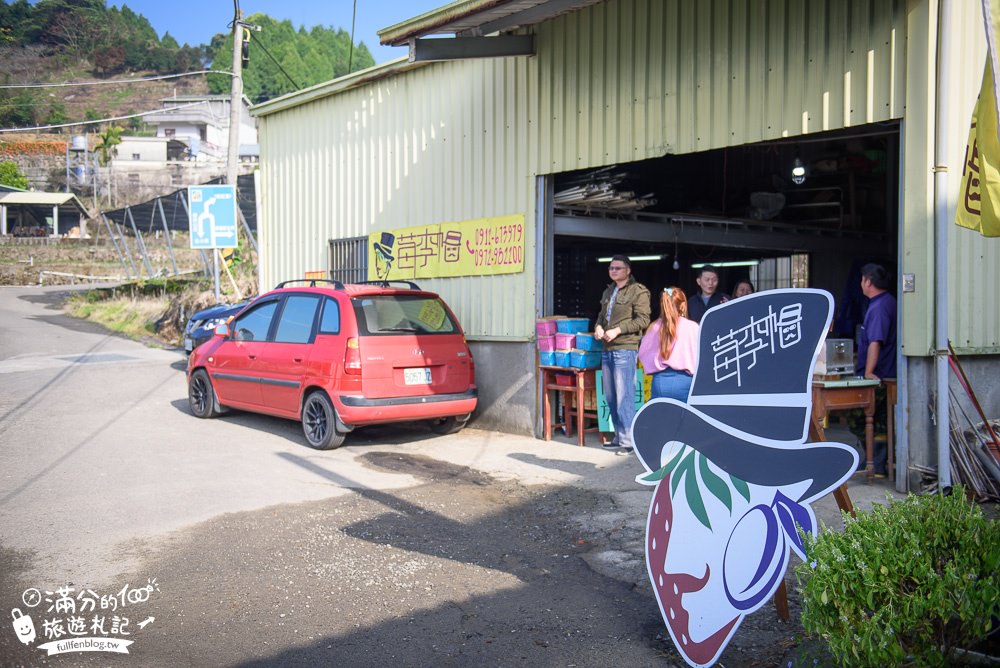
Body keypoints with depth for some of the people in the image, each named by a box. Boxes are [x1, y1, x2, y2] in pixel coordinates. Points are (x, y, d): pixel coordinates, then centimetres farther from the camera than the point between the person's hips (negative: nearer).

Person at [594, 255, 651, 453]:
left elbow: (643, 320, -12)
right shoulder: (608, 292, 21)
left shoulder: (638, 291, -4)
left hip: (625, 349, -8)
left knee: (624, 395, -10)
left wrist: (617, 331, -17)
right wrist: (598, 326, 5)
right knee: (610, 396, 10)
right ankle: (619, 437, 19)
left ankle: (628, 440, -5)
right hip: (607, 349, 8)